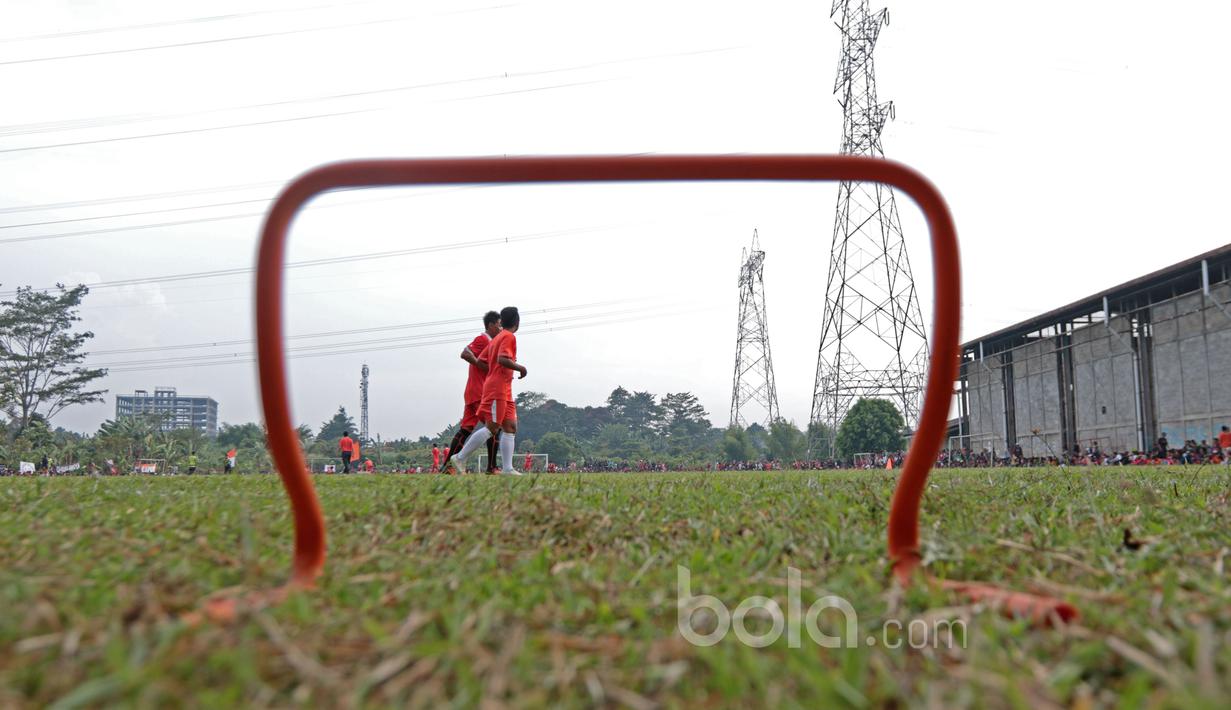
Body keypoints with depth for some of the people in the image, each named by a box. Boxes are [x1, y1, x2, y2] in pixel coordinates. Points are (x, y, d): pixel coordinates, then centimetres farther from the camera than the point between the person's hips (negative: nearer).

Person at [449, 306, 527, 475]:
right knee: (492, 428, -10)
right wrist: (520, 368, -11)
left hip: (504, 391, 10)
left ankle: (507, 468, -3)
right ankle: (460, 458, -7)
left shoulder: (496, 338, 19)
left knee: (511, 427, 3)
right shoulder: (509, 337, -7)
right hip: (497, 389, -10)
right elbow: (502, 359, -22)